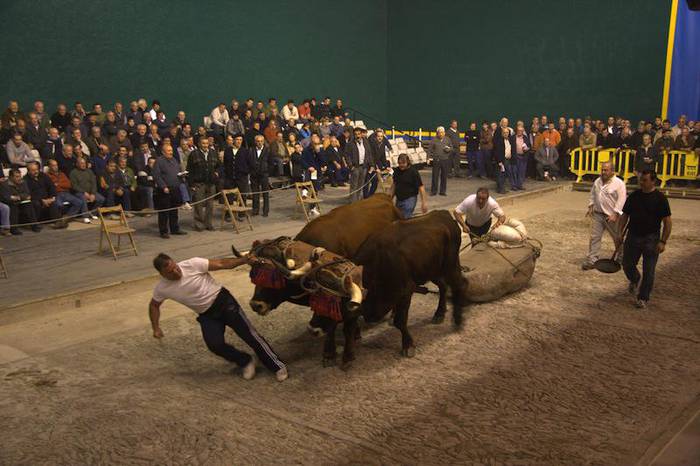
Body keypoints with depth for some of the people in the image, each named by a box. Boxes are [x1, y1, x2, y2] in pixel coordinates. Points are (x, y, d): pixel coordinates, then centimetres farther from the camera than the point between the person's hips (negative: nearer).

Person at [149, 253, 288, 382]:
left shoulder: (192, 264, -18)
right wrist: (156, 328, 3)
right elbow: (154, 305, 13)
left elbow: (221, 263, -17)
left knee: (248, 333, -9)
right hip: (206, 315, 3)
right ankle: (246, 362, 7)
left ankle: (278, 366, 1)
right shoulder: (162, 289, -7)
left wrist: (244, 260, -28)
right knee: (215, 345, -19)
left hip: (223, 300, -3)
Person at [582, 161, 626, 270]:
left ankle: (620, 258, 32)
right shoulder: (597, 182, 7)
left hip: (612, 216, -5)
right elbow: (593, 195, 19)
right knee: (594, 237, 2)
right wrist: (591, 207, 8)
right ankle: (592, 260, 7)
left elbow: (621, 200, -16)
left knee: (618, 238, 12)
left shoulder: (619, 183, -13)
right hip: (597, 214, 5)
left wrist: (615, 214, -21)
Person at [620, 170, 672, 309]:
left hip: (651, 239, -4)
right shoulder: (634, 196, 4)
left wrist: (663, 241, -13)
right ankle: (635, 280, 42)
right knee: (627, 265, 10)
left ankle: (643, 298, 13)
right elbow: (624, 216, 12)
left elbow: (667, 222, -7)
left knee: (648, 271, 0)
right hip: (633, 236, 4)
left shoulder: (660, 198, -8)